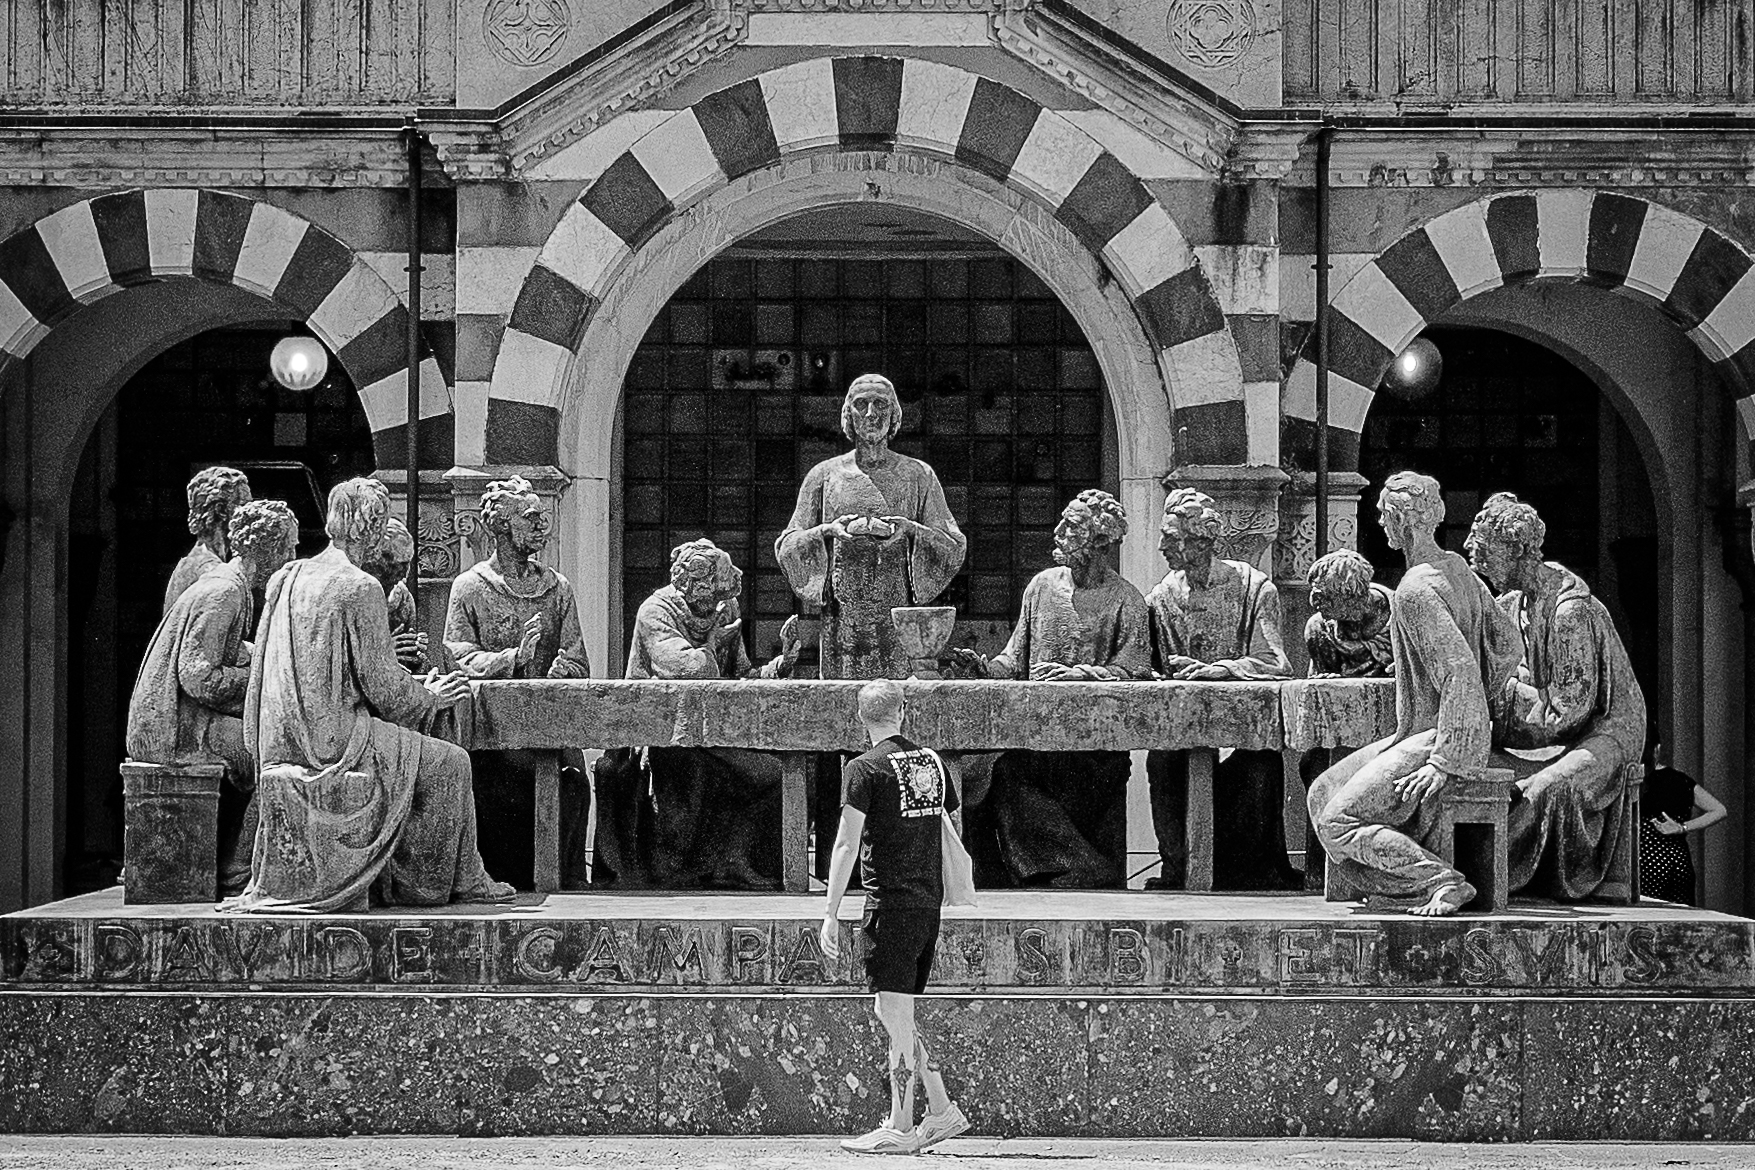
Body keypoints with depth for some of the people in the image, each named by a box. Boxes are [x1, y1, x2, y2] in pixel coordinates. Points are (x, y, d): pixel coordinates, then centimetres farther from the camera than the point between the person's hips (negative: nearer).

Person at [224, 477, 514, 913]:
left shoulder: (285, 578, 11)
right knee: (448, 763, 3)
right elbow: (382, 688, -13)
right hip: (333, 740, -9)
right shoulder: (359, 588, -14)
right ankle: (459, 881, 10)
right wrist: (430, 696, 6)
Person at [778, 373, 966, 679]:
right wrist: (828, 530, -12)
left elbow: (955, 546, 5)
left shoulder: (917, 475, 9)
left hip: (899, 611, 0)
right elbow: (787, 547, 7)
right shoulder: (825, 475, 9)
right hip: (842, 617, 0)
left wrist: (911, 529, -13)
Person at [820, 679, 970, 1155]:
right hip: (929, 903, 7)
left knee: (896, 1016, -3)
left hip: (891, 903, -7)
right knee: (893, 1013, 16)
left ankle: (899, 1129, 1)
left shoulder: (864, 769, -9)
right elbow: (949, 830, 19)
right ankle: (941, 1111, 17)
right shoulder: (932, 761, 11)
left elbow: (847, 845, -13)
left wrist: (831, 914, -13)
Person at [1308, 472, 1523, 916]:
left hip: (1435, 739, -10)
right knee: (1323, 792, 11)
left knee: (1338, 822, -13)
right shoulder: (1458, 569, 9)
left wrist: (1442, 762, -25)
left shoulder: (1416, 590, -20)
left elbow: (1461, 670, -27)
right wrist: (1474, 711, 23)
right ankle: (1429, 883, 3)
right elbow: (1509, 647, 16)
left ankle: (1447, 881, -15)